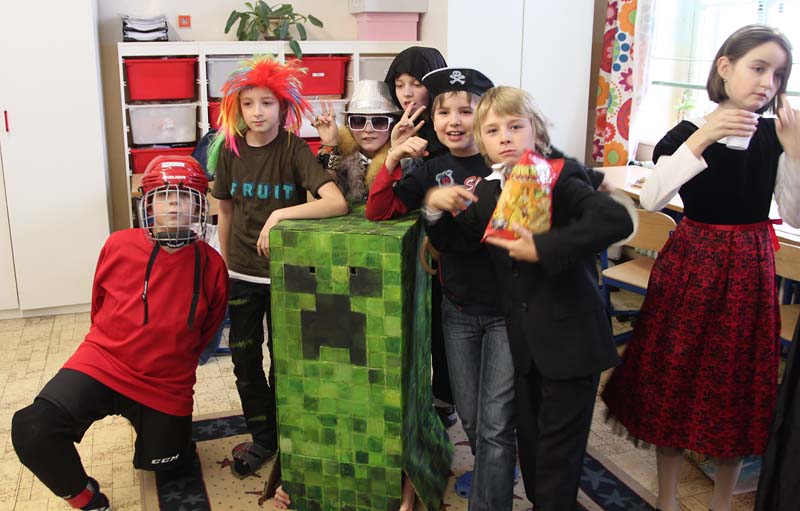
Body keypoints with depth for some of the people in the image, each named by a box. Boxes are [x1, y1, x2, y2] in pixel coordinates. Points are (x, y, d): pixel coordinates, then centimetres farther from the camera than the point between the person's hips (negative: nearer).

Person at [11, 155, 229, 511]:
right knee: (32, 429, -26)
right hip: (102, 365, -1)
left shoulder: (211, 265, -11)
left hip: (166, 385, 1)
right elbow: (99, 303, 9)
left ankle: (153, 423, 51)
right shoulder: (119, 246, -11)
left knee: (166, 465, 18)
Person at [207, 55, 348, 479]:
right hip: (241, 274, 3)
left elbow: (337, 203, -29)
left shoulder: (294, 150, -15)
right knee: (244, 358, 10)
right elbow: (225, 212, 8)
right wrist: (225, 265, 13)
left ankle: (282, 434, 32)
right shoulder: (229, 151, -4)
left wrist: (280, 214, -34)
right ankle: (261, 438, 29)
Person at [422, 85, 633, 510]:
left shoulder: (559, 179, -15)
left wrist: (543, 249, -31)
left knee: (559, 447, 6)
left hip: (571, 339, -6)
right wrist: (435, 206, -6)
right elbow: (453, 241, 14)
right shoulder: (487, 192, 5)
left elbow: (617, 220, -30)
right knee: (529, 439, 18)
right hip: (525, 342, 6)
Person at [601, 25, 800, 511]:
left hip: (749, 270, 2)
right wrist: (702, 138, -27)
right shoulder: (688, 131, -7)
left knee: (738, 381, 10)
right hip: (691, 265, -2)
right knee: (676, 374, 6)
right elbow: (651, 200, -22)